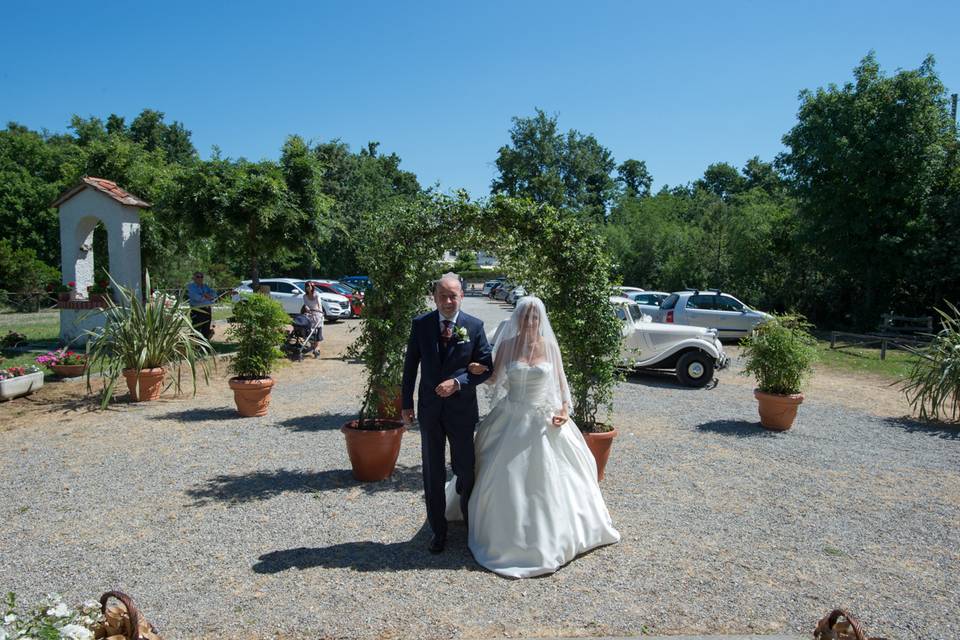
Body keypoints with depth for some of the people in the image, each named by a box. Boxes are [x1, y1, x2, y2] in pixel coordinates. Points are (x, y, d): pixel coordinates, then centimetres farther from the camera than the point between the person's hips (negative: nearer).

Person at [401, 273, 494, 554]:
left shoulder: (475, 326, -7)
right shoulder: (420, 324, -3)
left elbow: (486, 367, -5)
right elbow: (410, 365, 4)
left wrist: (458, 382, -19)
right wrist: (407, 403, 4)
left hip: (461, 408, -1)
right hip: (429, 408, 1)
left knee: (465, 469, 12)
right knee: (433, 473, 10)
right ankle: (438, 529, 27)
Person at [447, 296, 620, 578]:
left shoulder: (549, 346, -2)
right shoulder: (507, 345, -4)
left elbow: (560, 381, 6)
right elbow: (494, 379, 4)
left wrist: (564, 409, -7)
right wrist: (479, 371, -16)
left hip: (543, 420, 1)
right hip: (511, 419, 0)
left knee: (546, 478, 7)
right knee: (507, 479, 4)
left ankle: (551, 535, 28)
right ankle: (506, 535, 24)